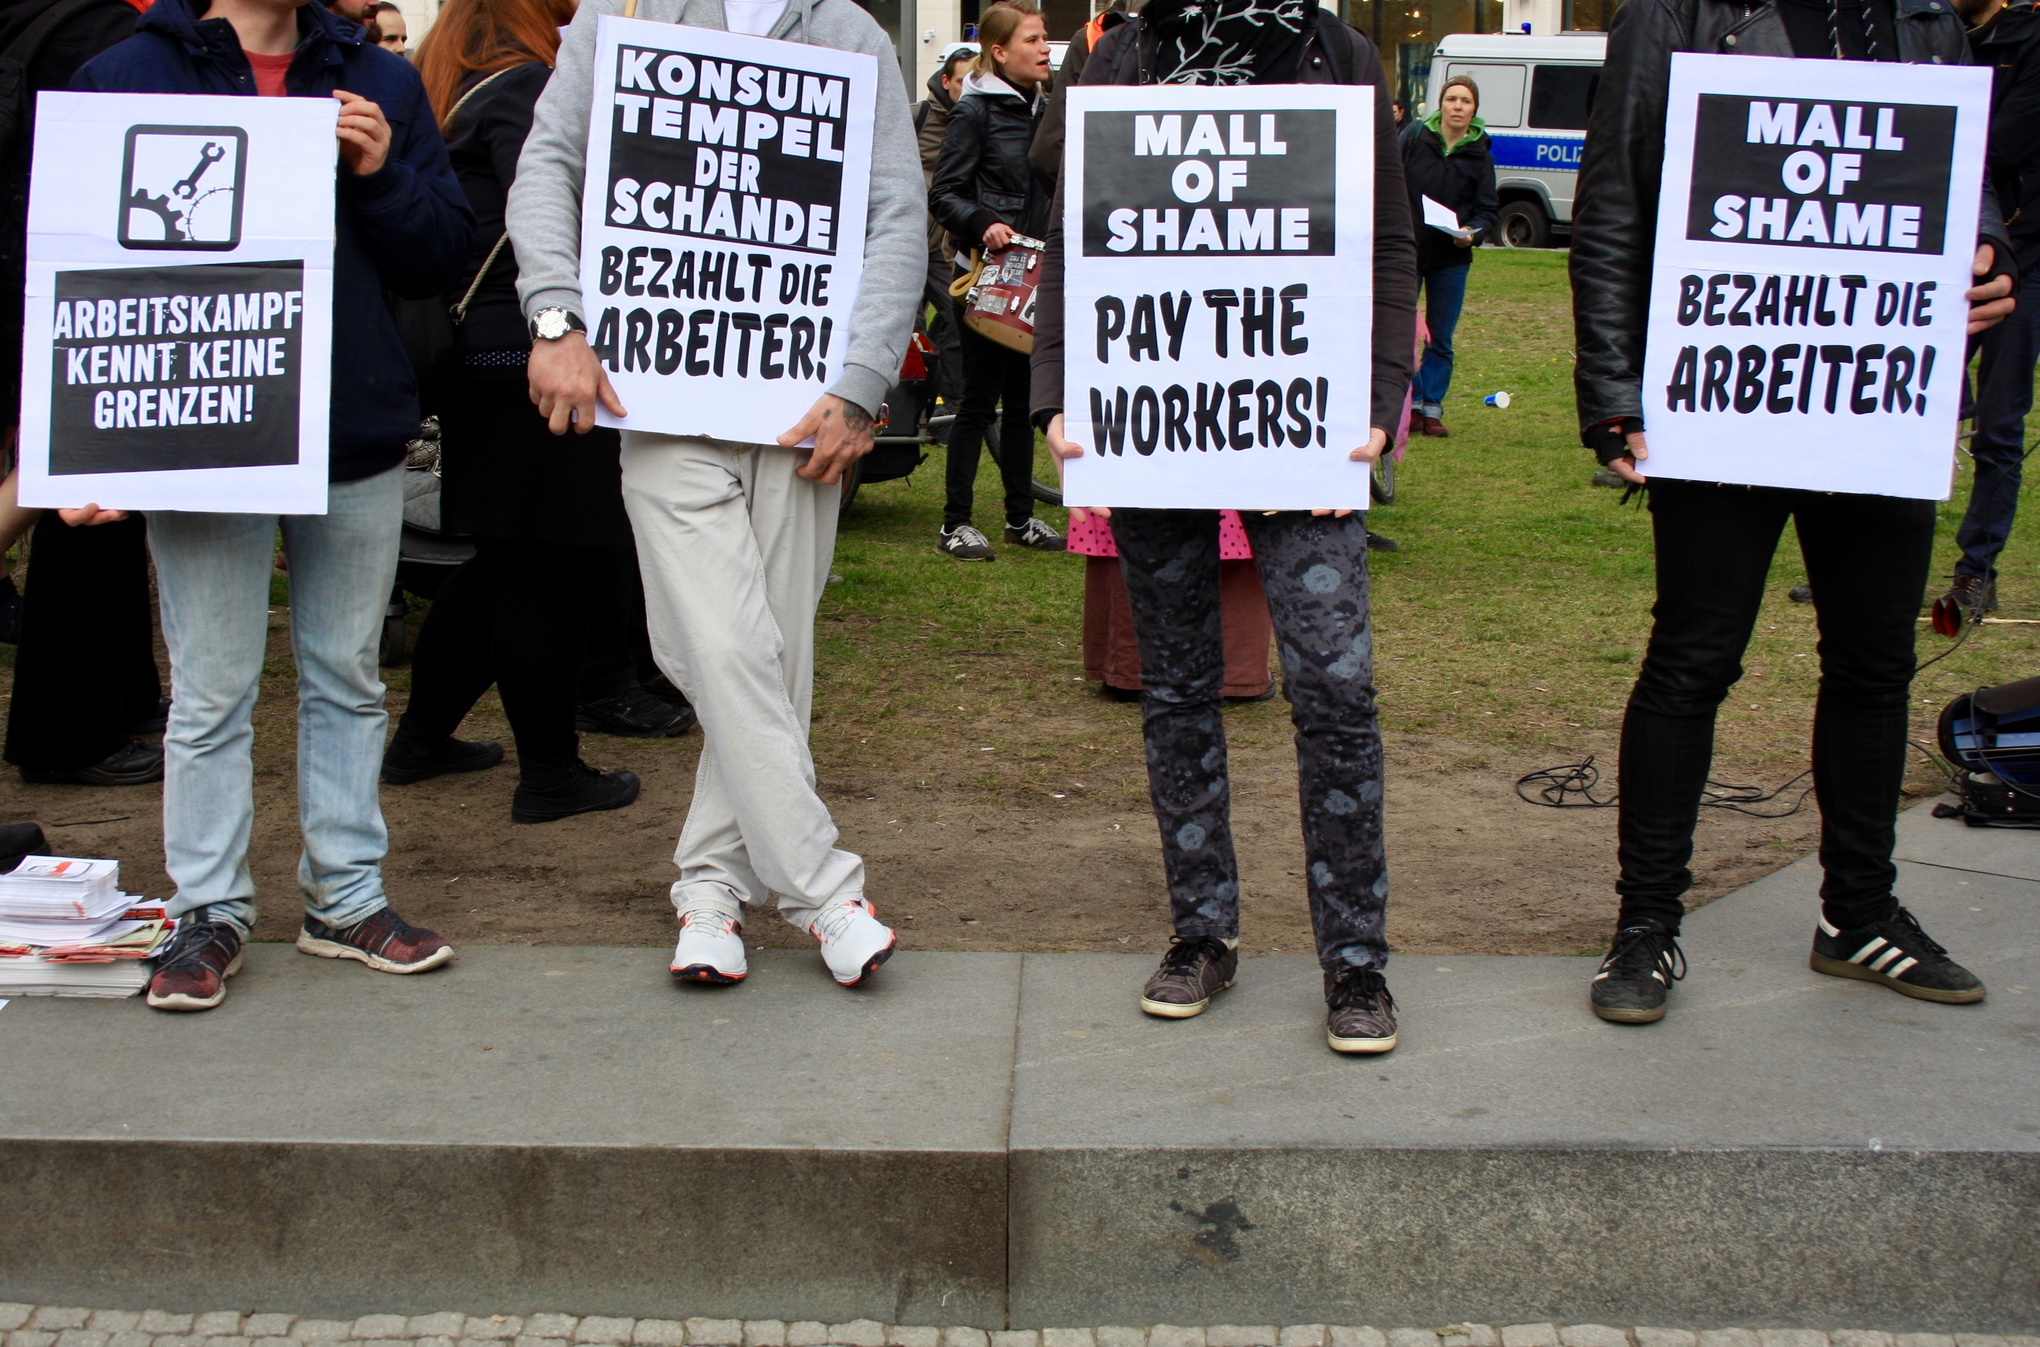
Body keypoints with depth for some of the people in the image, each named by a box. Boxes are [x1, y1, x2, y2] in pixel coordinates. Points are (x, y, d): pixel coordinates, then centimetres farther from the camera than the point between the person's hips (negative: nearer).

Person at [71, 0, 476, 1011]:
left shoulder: (378, 85, 10)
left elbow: (443, 258, 9)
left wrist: (381, 175, -9)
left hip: (357, 440, 3)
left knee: (347, 680, 11)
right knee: (210, 693, 3)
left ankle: (346, 893, 23)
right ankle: (210, 909, 15)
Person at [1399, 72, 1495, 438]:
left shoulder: (1479, 154, 2)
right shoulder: (1414, 137, -2)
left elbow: (1487, 209, 3)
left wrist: (1472, 232, -17)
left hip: (1451, 258, 1)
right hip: (1406, 252, -1)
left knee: (1440, 339, 6)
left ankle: (1432, 408, 13)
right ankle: (1412, 402, 10)